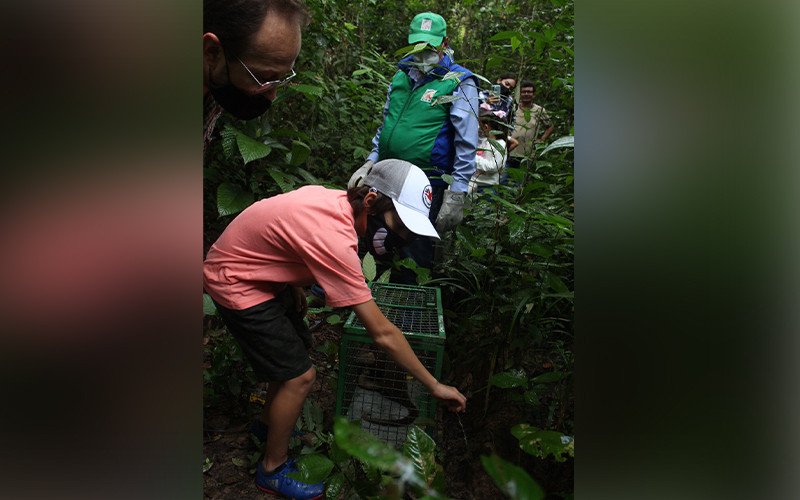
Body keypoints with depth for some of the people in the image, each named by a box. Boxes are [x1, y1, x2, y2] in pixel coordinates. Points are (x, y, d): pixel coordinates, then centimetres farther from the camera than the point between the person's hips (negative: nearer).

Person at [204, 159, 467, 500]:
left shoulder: (332, 199, -9)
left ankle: (269, 423, 42)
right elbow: (382, 334, -32)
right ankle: (273, 470, 17)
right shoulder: (334, 238, -36)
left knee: (295, 349, 17)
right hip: (237, 286, -9)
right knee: (299, 376, -6)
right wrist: (435, 386, -23)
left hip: (261, 273, 9)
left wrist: (295, 287, 11)